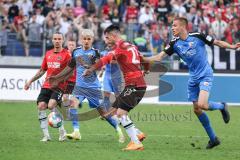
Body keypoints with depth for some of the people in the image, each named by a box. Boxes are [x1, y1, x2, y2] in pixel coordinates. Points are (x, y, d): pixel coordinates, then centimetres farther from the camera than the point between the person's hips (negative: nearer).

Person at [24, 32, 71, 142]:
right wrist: (30, 81, 22)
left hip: (59, 86, -6)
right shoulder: (48, 54, 15)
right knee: (41, 106, -9)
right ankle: (46, 135, -3)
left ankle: (62, 131, -5)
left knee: (51, 105, -23)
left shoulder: (66, 54, -3)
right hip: (46, 86, 6)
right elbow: (42, 70, 25)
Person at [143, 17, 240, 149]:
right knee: (197, 110, 4)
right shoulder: (175, 43, 2)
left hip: (205, 75, -6)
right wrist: (142, 59, -10)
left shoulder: (197, 36, -11)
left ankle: (222, 106, 9)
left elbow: (217, 42, -4)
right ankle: (213, 139, 17)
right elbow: (159, 57, 0)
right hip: (193, 79, 6)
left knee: (202, 105, -24)